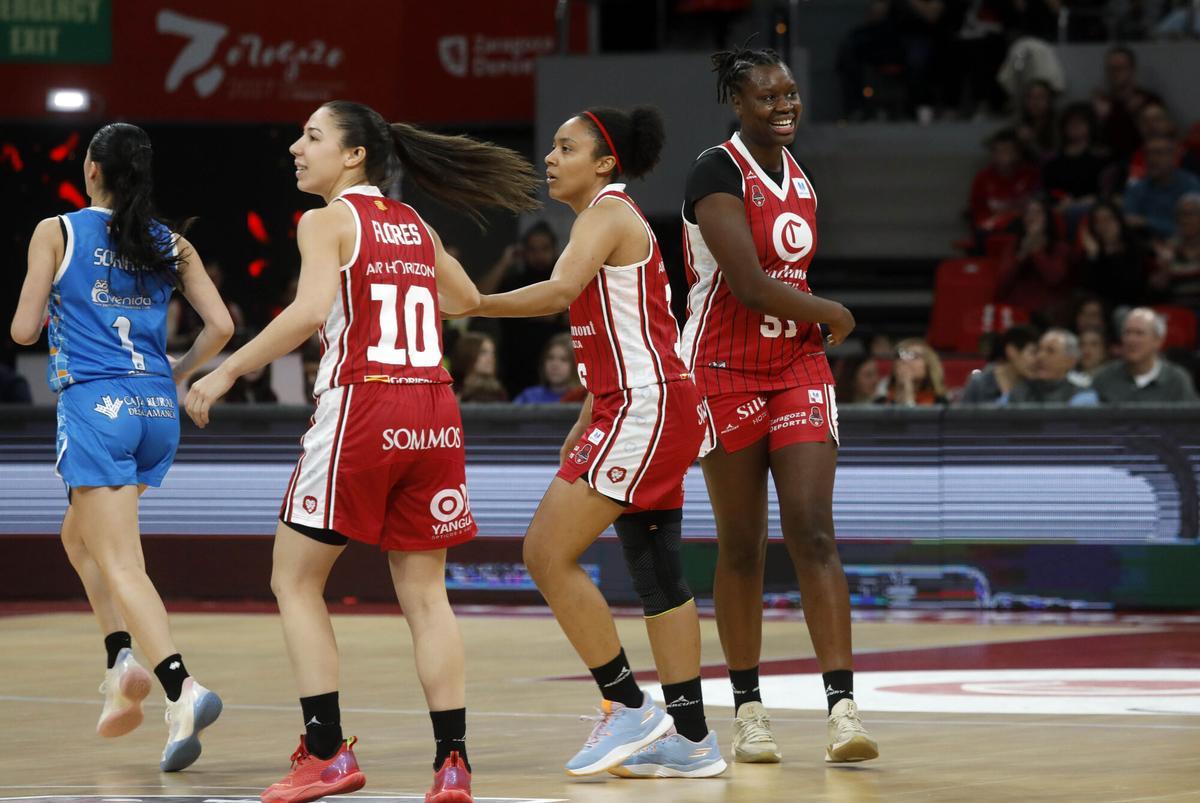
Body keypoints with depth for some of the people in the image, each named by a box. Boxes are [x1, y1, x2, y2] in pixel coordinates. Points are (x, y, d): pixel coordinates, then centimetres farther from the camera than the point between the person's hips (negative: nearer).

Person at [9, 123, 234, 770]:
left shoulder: (57, 233, -2)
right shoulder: (172, 246, 9)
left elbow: (23, 331, -1)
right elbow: (220, 326, 4)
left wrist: (44, 307, 22)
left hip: (95, 406, -5)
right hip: (157, 410, 5)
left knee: (119, 565, -10)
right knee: (78, 534, 26)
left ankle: (183, 689, -29)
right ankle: (124, 660, 8)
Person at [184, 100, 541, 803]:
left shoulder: (328, 222, -3)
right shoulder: (417, 228, 15)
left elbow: (310, 311, -20)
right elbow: (468, 302, 31)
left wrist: (225, 374, -15)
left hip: (360, 409, -6)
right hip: (434, 414, 6)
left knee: (297, 583, 6)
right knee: (425, 593, 9)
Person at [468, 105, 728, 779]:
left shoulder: (608, 212, -10)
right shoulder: (613, 218, 20)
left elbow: (559, 291, -28)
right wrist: (584, 427, 22)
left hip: (644, 407, -10)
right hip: (645, 406, 10)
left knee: (548, 553, -11)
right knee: (656, 572, 10)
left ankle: (628, 709, -6)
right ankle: (692, 740, 12)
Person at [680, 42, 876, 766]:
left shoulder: (802, 181, 11)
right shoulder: (718, 173, -13)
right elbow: (748, 283, -21)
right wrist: (834, 316, -8)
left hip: (798, 369, 5)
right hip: (725, 372, -5)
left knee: (813, 531, -8)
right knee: (741, 545, 3)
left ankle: (843, 706, -15)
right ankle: (748, 708, 15)